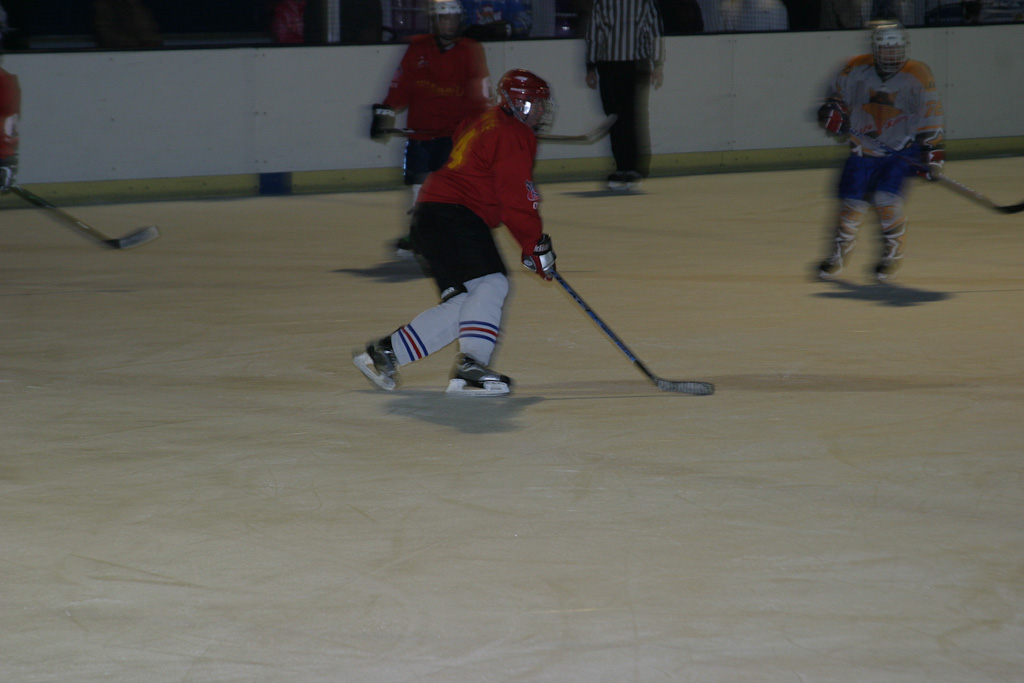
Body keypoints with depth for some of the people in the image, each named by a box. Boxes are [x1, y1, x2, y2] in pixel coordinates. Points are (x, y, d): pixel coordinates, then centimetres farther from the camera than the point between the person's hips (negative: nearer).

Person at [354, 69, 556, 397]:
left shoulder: (486, 123, 25)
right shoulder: (512, 135, -8)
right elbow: (516, 200, -14)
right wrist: (536, 246, -8)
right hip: (452, 214, -10)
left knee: (462, 303, 7)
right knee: (490, 284, -20)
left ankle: (383, 353, 10)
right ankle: (470, 368, -32)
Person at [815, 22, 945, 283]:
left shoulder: (918, 76, -10)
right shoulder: (857, 69, -3)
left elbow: (930, 117, -7)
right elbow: (838, 92, 13)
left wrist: (932, 150, -13)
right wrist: (833, 110, -8)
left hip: (903, 149, -3)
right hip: (864, 149, 3)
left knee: (887, 197, -20)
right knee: (852, 202, -2)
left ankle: (892, 256, 2)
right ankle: (837, 256, 20)